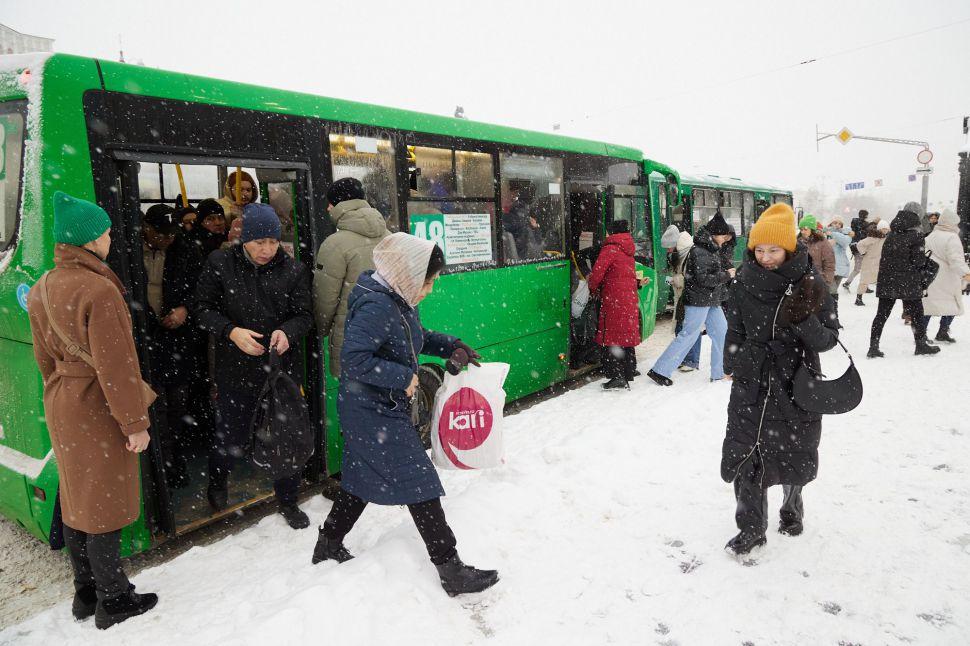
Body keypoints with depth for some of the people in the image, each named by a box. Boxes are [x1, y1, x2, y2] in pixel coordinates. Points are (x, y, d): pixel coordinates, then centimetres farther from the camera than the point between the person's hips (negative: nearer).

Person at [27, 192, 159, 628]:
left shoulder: (42, 289, 5)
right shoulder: (99, 290, -23)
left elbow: (44, 356, 13)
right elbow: (115, 365, -22)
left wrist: (59, 395, 23)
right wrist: (135, 422, -16)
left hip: (62, 407, 9)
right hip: (98, 410, -9)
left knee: (76, 500, 18)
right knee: (105, 503, 4)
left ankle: (85, 593, 32)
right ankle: (112, 602, 19)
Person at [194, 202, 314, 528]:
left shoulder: (293, 269, -2)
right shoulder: (220, 263, -4)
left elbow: (304, 314, 0)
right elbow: (203, 308, -1)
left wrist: (287, 331, -21)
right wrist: (230, 331, -19)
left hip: (283, 366, 1)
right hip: (235, 368, -1)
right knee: (233, 437, 12)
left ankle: (288, 501, 31)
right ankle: (217, 479, 48)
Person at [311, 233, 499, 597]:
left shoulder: (399, 300, 6)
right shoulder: (375, 306, -25)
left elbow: (417, 336, 22)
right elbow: (353, 360, -30)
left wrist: (450, 347, 7)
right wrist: (404, 378, -24)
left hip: (376, 408, 10)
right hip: (376, 413, -10)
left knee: (363, 478, 22)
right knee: (420, 485, -3)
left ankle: (328, 547, 40)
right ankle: (451, 571, 8)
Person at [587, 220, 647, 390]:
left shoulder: (610, 249, -9)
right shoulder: (628, 252, 17)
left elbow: (597, 272, -14)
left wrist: (594, 290, 1)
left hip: (613, 301, -8)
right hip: (630, 299, 8)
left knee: (610, 338, -4)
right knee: (627, 336, 15)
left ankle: (617, 375, -10)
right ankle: (629, 371, 23)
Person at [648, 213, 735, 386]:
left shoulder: (711, 249, 14)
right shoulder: (699, 252, -17)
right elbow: (703, 279, -21)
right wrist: (727, 275, -13)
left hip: (711, 301, 10)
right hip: (699, 301, -10)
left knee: (721, 332, 12)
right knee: (688, 335, -7)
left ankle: (719, 373, 22)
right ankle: (660, 371, -3)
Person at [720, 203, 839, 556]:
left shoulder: (811, 284, -10)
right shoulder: (744, 284, -3)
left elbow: (829, 339, -9)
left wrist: (805, 322, -27)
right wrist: (734, 365, 5)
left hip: (797, 381, -1)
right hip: (752, 383, 1)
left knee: (794, 453, 17)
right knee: (746, 454, -3)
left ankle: (792, 504, 46)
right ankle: (751, 528, 12)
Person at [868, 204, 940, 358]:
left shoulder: (891, 234, 8)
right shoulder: (916, 235, -9)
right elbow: (919, 261, -10)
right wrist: (925, 260, 10)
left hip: (886, 281, 5)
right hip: (908, 283, -4)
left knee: (882, 314, 5)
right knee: (916, 313, 13)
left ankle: (873, 347, 1)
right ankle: (920, 344, 26)